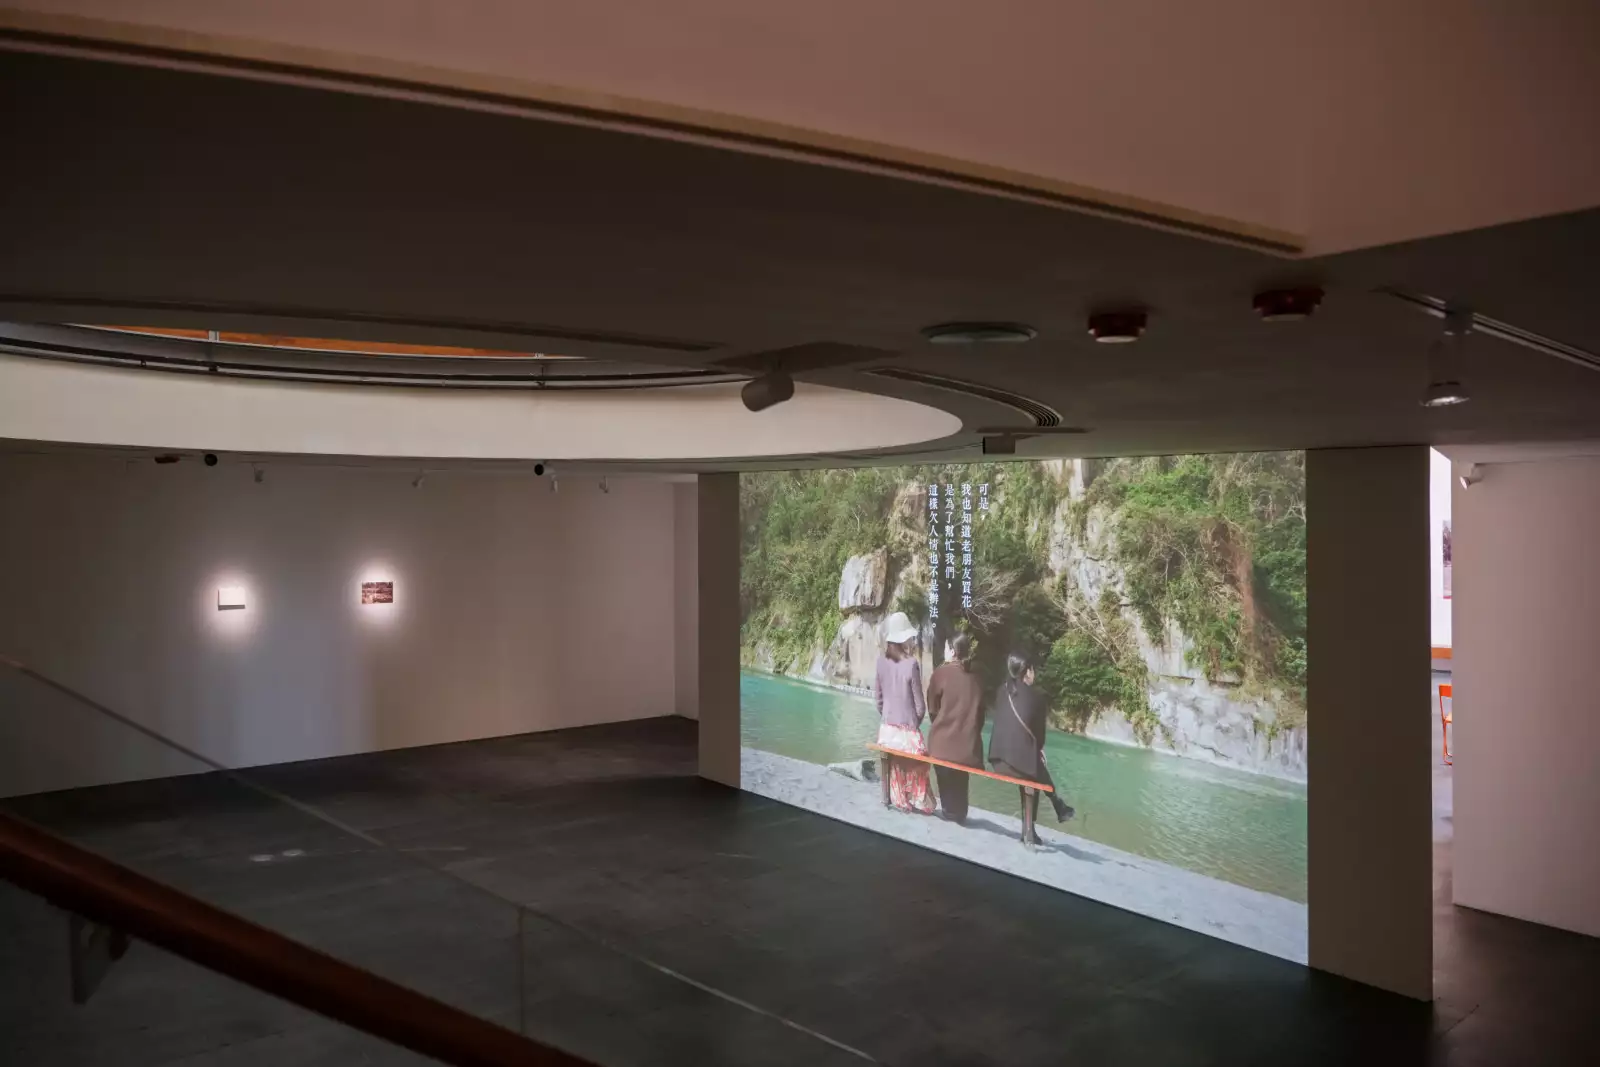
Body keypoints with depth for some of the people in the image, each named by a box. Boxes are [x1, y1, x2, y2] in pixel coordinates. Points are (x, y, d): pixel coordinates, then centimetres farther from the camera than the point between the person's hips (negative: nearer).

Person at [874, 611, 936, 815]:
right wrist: (916, 722, 6)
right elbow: (919, 704, -11)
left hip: (887, 728, 4)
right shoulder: (911, 664, -19)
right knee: (915, 769, 11)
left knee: (894, 769, 16)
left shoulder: (882, 661, -5)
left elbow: (879, 697, 4)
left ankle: (900, 801, 27)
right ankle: (920, 803, 20)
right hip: (907, 729, -4)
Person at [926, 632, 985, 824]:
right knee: (960, 778, 16)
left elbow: (932, 707, -3)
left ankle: (950, 811, 18)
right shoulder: (974, 677, 2)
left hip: (944, 737, -4)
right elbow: (980, 710, 9)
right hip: (967, 738, 4)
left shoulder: (942, 672, -12)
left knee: (946, 776, 11)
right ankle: (959, 812, 23)